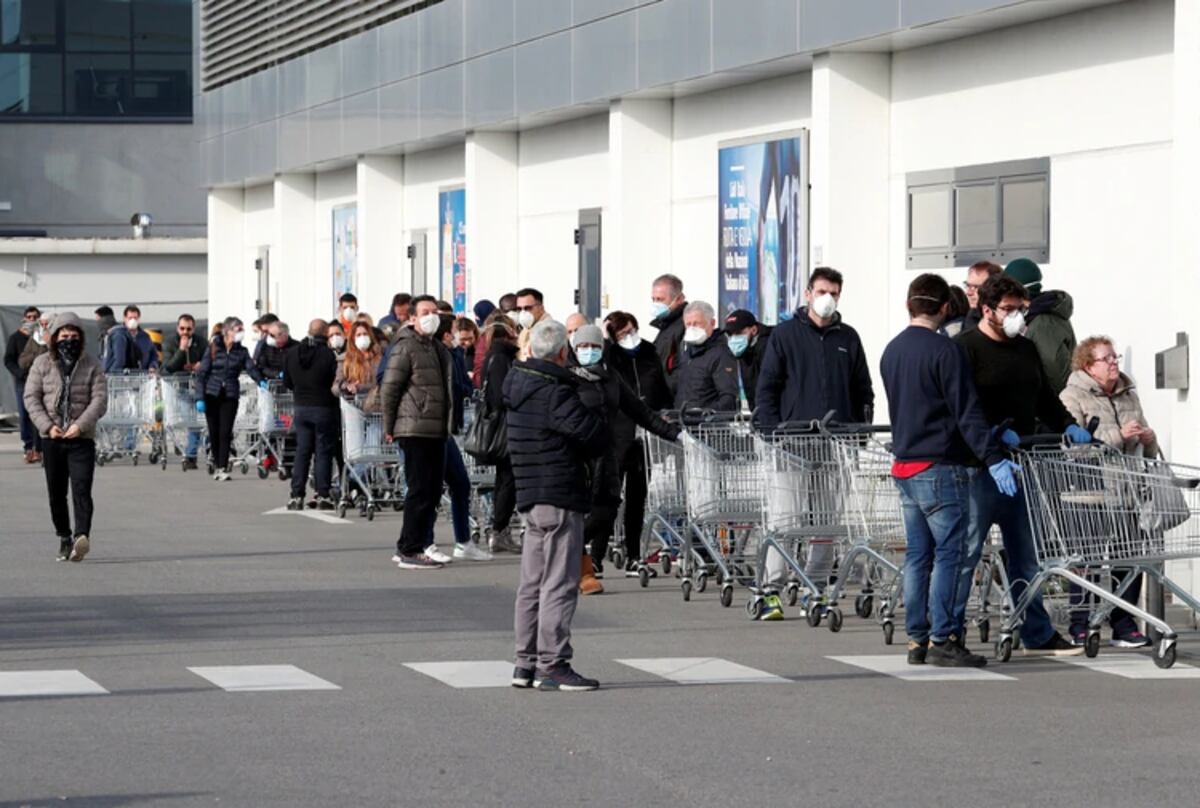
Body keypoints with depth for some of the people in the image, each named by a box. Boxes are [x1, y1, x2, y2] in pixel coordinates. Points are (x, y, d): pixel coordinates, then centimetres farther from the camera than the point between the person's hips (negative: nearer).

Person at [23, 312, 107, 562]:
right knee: (56, 493, 7)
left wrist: (80, 425, -16)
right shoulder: (43, 364, 6)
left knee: (81, 490, -16)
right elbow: (31, 398, 4)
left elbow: (100, 399, -3)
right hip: (52, 439, 2)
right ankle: (64, 539, 18)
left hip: (82, 439, -2)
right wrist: (48, 426, -10)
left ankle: (82, 537, -28)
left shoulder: (92, 364, 3)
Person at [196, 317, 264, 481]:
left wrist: (261, 381, -28)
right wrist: (200, 398, -6)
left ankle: (222, 468, -8)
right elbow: (201, 373, 0)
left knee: (225, 432, -7)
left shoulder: (241, 351, 6)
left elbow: (251, 367, -7)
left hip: (230, 395, 1)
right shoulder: (213, 348, -1)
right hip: (212, 395, -1)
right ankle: (217, 465, 18)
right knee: (214, 431, 3)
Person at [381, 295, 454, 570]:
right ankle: (409, 550, -3)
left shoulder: (438, 348, 18)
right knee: (420, 490, -8)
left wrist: (447, 426, 21)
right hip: (415, 430, -9)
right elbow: (389, 389, -9)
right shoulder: (406, 347, -9)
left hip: (436, 431, 9)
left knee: (433, 490, 10)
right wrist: (389, 428, -8)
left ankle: (421, 544, 18)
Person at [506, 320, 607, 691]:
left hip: (530, 495, 9)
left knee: (532, 584, 14)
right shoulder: (556, 393, -16)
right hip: (560, 497, -9)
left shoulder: (518, 386, 10)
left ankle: (527, 663, 19)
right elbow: (596, 437, -19)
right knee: (559, 585, -5)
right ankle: (552, 665, -5)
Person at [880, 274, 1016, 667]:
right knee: (950, 553, -5)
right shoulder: (945, 351, -13)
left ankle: (917, 639, 13)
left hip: (904, 465, 8)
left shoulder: (892, 351, 12)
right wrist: (994, 459, -17)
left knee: (917, 555, 12)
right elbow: (967, 411, -17)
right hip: (940, 466, -8)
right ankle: (942, 639, -8)